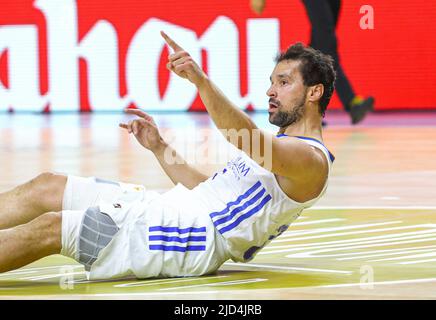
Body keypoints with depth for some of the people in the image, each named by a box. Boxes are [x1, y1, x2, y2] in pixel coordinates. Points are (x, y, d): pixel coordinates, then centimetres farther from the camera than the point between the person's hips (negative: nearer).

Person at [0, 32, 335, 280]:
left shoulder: (312, 159, -8)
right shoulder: (279, 143, 26)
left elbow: (250, 141, -30)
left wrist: (201, 81, -42)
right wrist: (159, 148, 18)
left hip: (195, 236, -10)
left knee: (49, 229, -21)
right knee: (47, 187, 0)